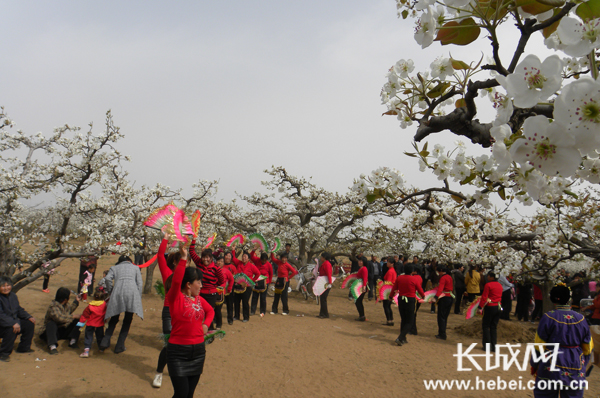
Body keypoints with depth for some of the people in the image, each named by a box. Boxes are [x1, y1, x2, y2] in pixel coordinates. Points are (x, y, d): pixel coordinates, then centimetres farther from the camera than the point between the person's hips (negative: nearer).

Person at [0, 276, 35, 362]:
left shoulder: (13, 296, 5)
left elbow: (19, 310, 13)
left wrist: (29, 317, -2)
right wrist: (13, 323, -41)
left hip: (13, 322, 8)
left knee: (30, 323, -3)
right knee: (12, 329, -35)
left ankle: (23, 348, 13)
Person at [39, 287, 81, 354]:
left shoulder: (65, 304, 4)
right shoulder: (53, 307, -24)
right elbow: (59, 317, -40)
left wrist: (76, 301, 27)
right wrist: (72, 317, -31)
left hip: (63, 330, 7)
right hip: (51, 331, -7)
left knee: (76, 321, -8)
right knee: (51, 324, -37)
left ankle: (73, 341, -22)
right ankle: (52, 346, -53)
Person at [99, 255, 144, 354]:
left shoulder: (114, 267, 26)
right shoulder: (135, 267, 26)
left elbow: (108, 278, 4)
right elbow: (140, 284, 13)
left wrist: (110, 292, 14)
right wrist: (138, 300, 14)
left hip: (117, 292, 1)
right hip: (132, 292, -1)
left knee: (114, 319, 15)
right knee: (127, 321, 9)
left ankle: (105, 342, 1)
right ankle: (119, 346, 7)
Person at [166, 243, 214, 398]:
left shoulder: (199, 299, 6)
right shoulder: (176, 298, -13)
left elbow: (210, 311, 24)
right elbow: (176, 281, -32)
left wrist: (206, 324, 5)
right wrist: (183, 258, -36)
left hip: (198, 351, 6)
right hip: (178, 352, -6)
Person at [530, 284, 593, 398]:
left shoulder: (548, 318, -13)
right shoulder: (581, 319, -1)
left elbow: (539, 346, -8)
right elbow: (588, 349, 9)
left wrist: (534, 365, 5)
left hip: (551, 370, -4)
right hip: (576, 371, 4)